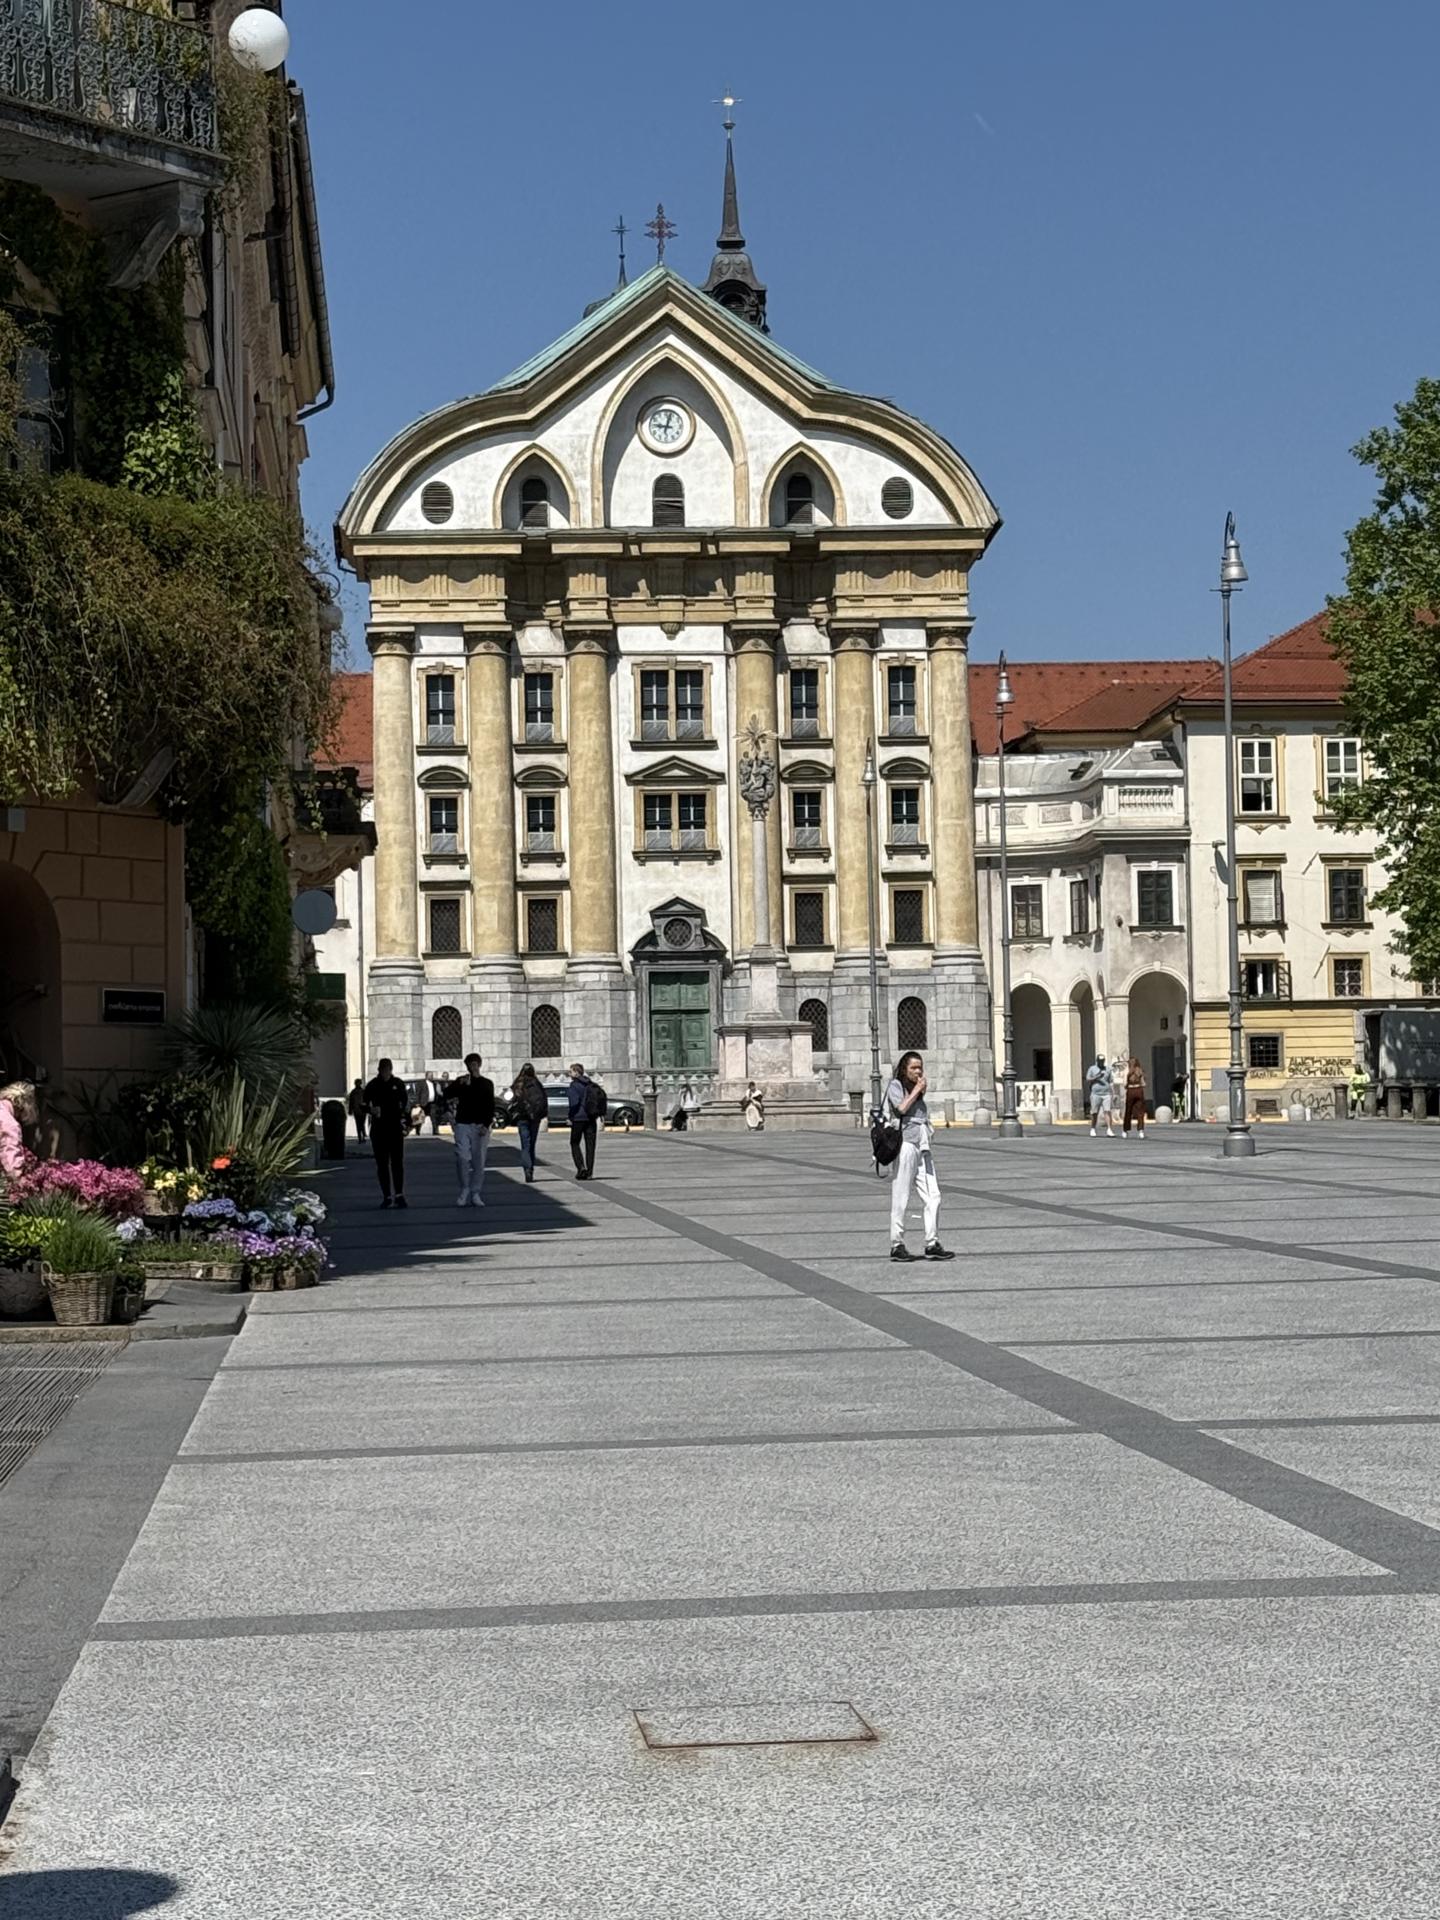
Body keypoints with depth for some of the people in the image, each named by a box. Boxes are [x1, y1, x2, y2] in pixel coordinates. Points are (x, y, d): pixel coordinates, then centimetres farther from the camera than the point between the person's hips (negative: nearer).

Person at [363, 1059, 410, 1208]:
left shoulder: (398, 1084, 4)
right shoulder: (372, 1086, 3)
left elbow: (406, 1105, 10)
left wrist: (407, 1124, 5)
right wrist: (371, 1110, -13)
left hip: (395, 1128, -1)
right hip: (378, 1128, 1)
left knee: (397, 1162, -5)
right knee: (382, 1163, 2)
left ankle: (399, 1194, -4)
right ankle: (386, 1196, 6)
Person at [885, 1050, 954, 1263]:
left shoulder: (917, 1091, 23)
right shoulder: (895, 1086, 2)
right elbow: (902, 1107, -14)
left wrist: (921, 1091, 14)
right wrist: (917, 1090, -4)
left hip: (923, 1147, 7)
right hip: (905, 1144, -7)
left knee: (933, 1197, 1)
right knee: (900, 1197, -4)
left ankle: (932, 1244, 3)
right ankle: (897, 1245, 1)